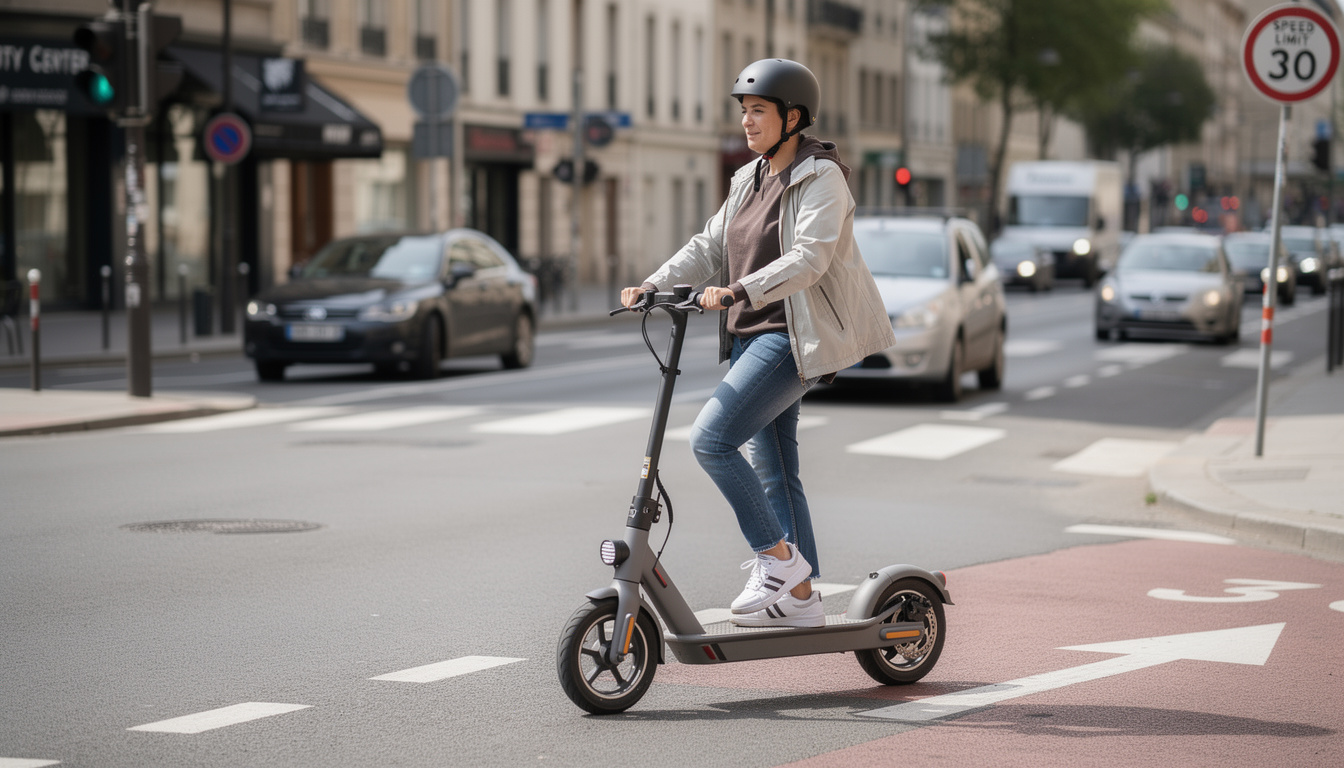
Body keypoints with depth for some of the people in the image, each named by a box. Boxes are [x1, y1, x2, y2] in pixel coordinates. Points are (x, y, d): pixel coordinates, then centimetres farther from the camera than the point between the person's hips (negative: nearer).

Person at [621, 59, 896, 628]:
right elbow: (708, 247, 13)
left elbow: (808, 259, -23)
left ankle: (778, 558, -9)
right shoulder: (750, 181, 16)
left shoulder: (821, 178, -9)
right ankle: (800, 597, 16)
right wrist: (653, 286, -3)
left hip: (792, 337, -9)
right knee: (770, 470, 10)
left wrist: (737, 291, -34)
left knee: (711, 439, -19)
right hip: (752, 336, 9)